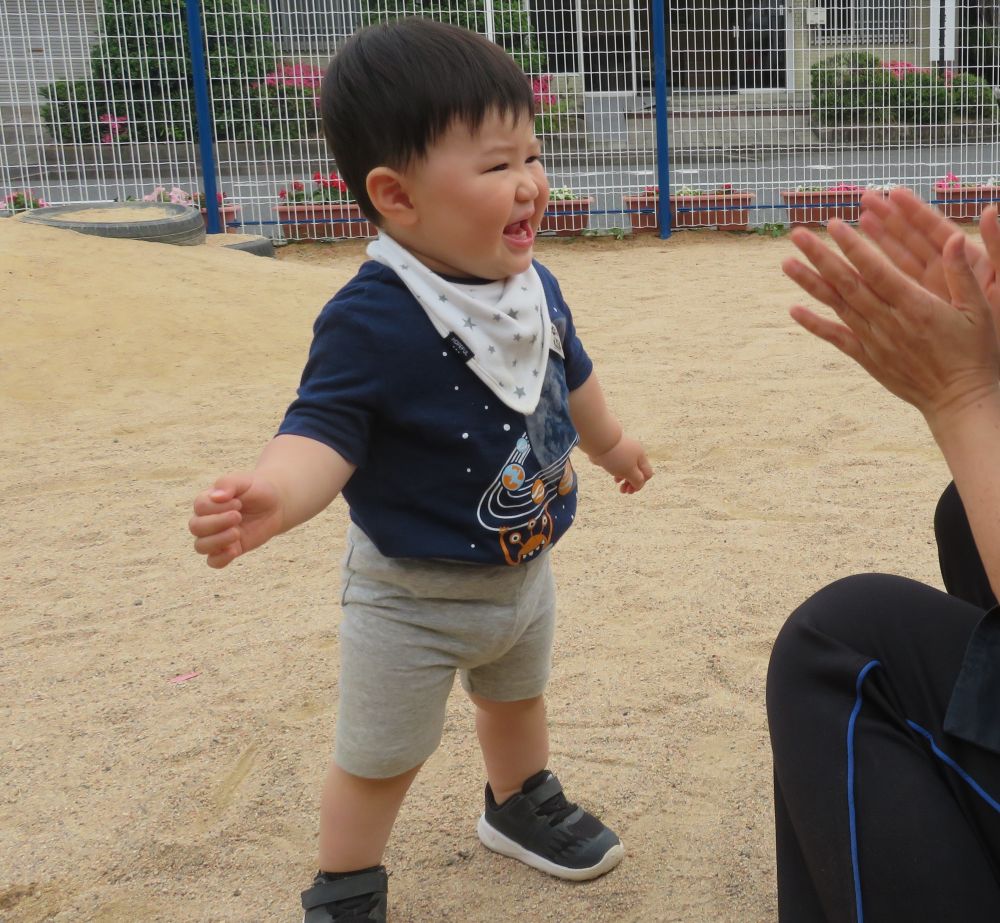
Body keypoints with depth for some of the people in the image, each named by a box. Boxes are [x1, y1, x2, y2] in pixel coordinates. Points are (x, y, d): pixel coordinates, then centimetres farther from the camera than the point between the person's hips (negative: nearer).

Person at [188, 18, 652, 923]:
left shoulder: (535, 285, -6)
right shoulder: (370, 321, -30)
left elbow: (571, 373, 12)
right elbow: (324, 428, -33)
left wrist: (610, 441, 29)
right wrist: (275, 496, -55)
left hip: (525, 569, 7)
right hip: (413, 598, -6)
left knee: (517, 698, 30)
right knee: (381, 756, 10)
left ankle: (521, 807, 59)